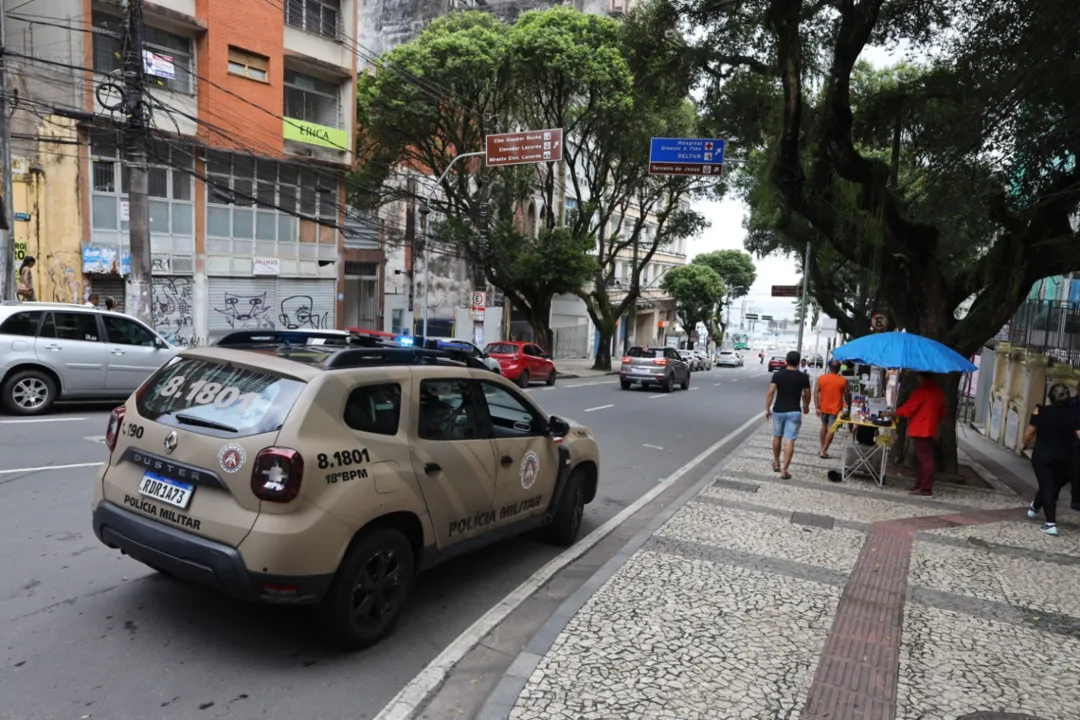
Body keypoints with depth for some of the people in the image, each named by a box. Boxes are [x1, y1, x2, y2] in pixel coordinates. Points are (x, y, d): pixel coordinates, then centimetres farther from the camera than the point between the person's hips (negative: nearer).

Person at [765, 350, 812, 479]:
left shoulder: (777, 374, -3)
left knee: (777, 437, 20)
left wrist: (767, 409, 2)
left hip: (778, 410, 2)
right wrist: (806, 406, 27)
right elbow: (807, 395, 8)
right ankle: (784, 470, -6)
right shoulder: (803, 377, -3)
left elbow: (771, 393, -7)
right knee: (789, 440, -3)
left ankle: (776, 463, 33)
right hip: (793, 412, -2)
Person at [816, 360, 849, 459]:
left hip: (823, 408, 3)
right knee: (831, 430, 1)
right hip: (835, 409, -3)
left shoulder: (821, 378, -4)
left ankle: (822, 448, 26)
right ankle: (823, 451, -2)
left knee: (824, 426, 22)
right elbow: (846, 396, -2)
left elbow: (816, 393, -7)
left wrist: (817, 407, -5)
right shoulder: (843, 381, -8)